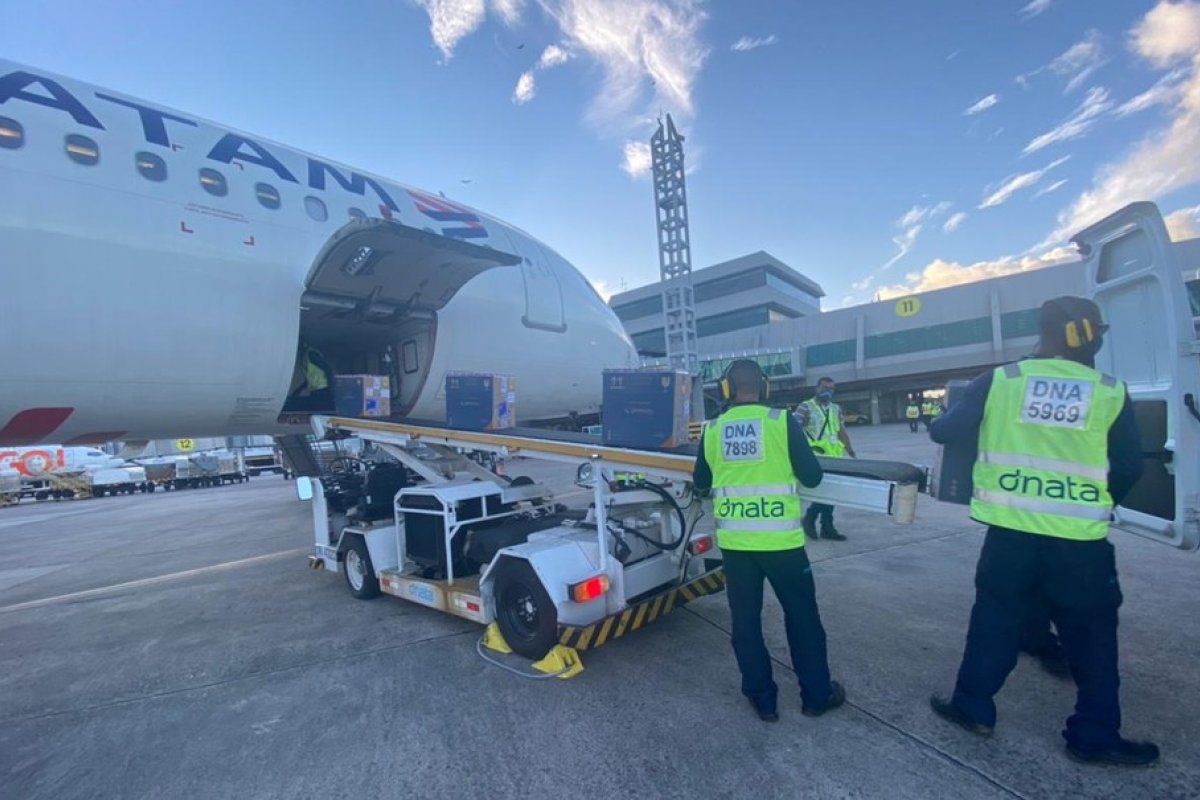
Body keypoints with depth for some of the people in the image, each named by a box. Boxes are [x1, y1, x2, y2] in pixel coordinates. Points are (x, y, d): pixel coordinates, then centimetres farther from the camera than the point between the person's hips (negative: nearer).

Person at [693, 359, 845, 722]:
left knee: (745, 620, 15)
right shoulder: (782, 421, -9)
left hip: (734, 541, 2)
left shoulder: (712, 430, -2)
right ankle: (817, 694, 33)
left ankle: (762, 698, 27)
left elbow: (700, 482, 11)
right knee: (802, 615, 18)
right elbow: (812, 476, -4)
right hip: (780, 540, -1)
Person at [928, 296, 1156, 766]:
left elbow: (945, 432, -1)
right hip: (1080, 539, 0)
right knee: (1091, 634, 17)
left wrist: (940, 422, 23)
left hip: (1010, 530, 0)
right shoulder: (1112, 393, 0)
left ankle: (972, 708, 26)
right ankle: (1094, 736, 29)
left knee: (995, 619, 15)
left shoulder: (1000, 380, -4)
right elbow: (1129, 470, 3)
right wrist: (1097, 504, 21)